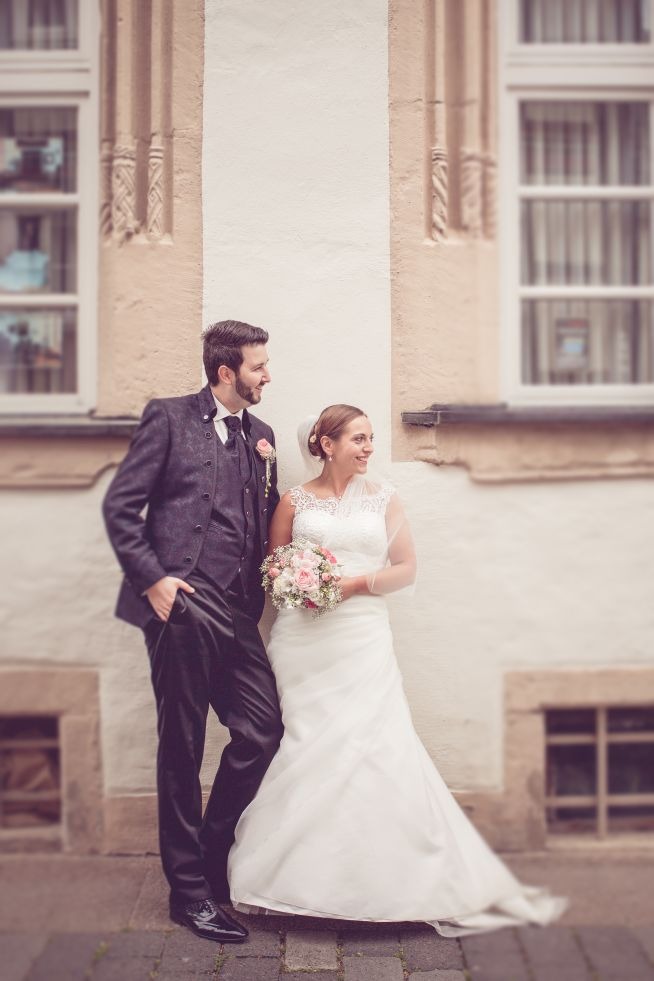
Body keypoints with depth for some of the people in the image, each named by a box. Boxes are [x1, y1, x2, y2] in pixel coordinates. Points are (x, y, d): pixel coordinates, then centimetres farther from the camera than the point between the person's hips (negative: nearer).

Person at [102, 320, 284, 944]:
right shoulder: (168, 418, 0)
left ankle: (211, 852, 26)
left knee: (263, 731, 2)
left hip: (236, 612, 6)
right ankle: (189, 890, 19)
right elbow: (119, 506, -4)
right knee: (182, 748, 4)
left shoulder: (260, 436, 17)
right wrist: (153, 579, -12)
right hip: (183, 606, -6)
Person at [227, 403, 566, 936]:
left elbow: (407, 568, 6)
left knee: (372, 746, -6)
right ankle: (302, 877, 14)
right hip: (303, 640, 0)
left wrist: (356, 582, -9)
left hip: (363, 637, 0)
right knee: (306, 750, 0)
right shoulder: (295, 501, 7)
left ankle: (385, 878, 8)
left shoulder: (382, 497, 8)